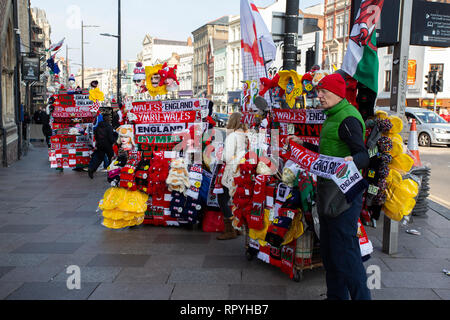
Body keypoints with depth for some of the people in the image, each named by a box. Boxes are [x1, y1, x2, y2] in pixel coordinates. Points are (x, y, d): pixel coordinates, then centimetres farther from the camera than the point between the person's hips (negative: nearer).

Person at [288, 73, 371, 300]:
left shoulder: (348, 118, -16)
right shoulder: (333, 116, 16)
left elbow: (363, 156, -23)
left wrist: (351, 161, -45)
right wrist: (303, 144, 35)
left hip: (343, 194, -10)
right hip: (328, 190, 11)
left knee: (345, 251, -9)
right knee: (328, 250, 17)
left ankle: (360, 296, 3)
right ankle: (336, 295, 30)